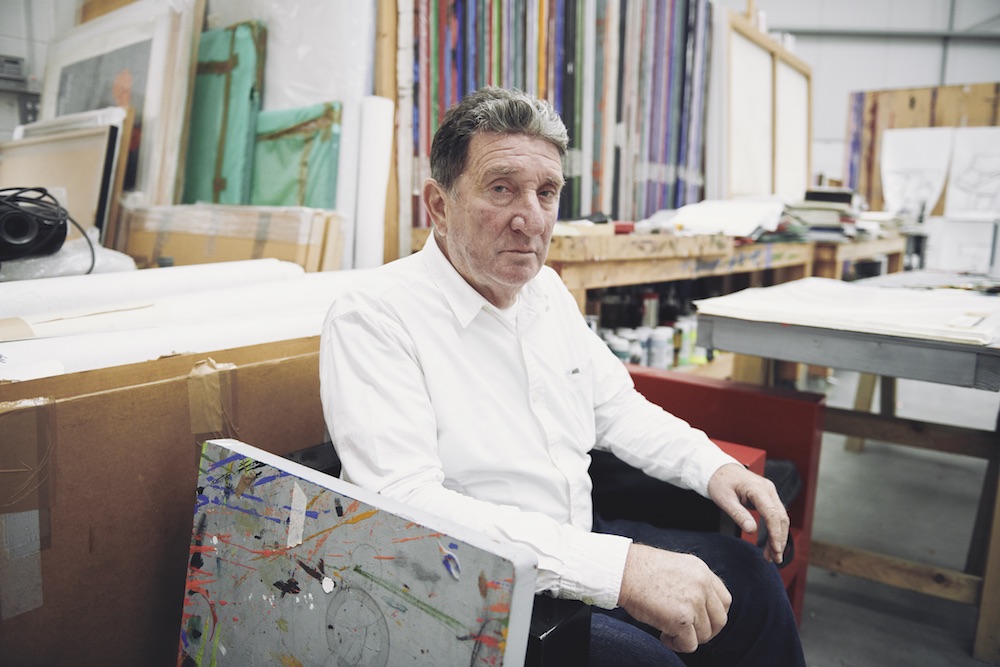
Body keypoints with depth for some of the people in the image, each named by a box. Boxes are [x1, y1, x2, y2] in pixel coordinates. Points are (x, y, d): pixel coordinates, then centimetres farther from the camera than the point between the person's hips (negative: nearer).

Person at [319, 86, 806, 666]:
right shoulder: (374, 318, -19)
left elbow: (614, 405, 17)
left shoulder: (545, 289, 7)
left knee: (749, 576, 4)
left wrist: (713, 465, 1)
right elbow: (407, 506, -30)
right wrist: (615, 567, -35)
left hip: (580, 543, 8)